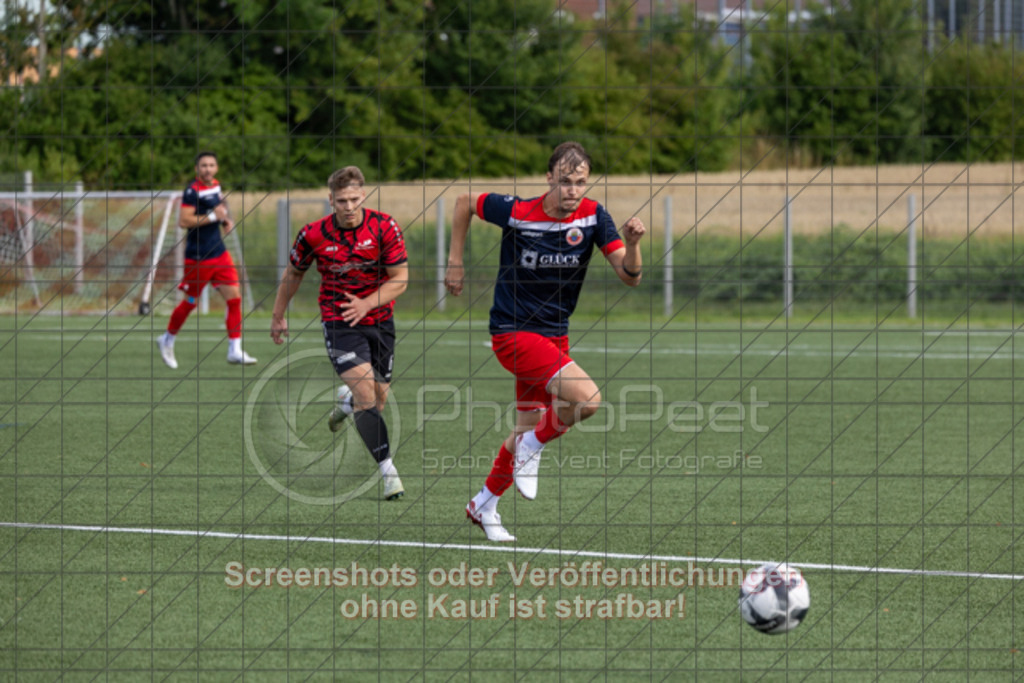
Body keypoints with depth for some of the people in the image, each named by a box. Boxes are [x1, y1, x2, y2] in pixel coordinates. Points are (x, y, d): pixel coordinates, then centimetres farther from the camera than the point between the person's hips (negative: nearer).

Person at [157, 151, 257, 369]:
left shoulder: (216, 186, 8)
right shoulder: (193, 191, -15)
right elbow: (184, 221, -22)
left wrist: (225, 219, 7)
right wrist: (212, 216, -23)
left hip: (219, 253, 7)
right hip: (198, 258, -7)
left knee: (234, 298, -2)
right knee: (190, 303, 5)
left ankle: (235, 350, 1)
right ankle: (167, 340, 28)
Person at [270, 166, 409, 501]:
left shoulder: (384, 227, -11)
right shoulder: (313, 235, -10)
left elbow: (400, 278, -8)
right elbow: (293, 274, 9)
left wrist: (366, 304, -21)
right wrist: (278, 316, 17)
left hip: (379, 319, 2)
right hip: (338, 322, -2)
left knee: (377, 399, 11)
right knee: (366, 396, -20)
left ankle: (346, 401, 48)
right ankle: (388, 471, -18)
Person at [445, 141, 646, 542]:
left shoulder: (592, 216, -8)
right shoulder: (517, 212, -18)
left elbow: (629, 277, -11)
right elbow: (465, 202, 1)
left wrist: (631, 243, -31)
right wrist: (455, 262, 3)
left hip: (554, 335, 5)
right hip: (513, 332, -5)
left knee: (530, 427, 14)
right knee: (587, 398, -24)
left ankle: (484, 506, 34)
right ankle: (530, 449, 2)